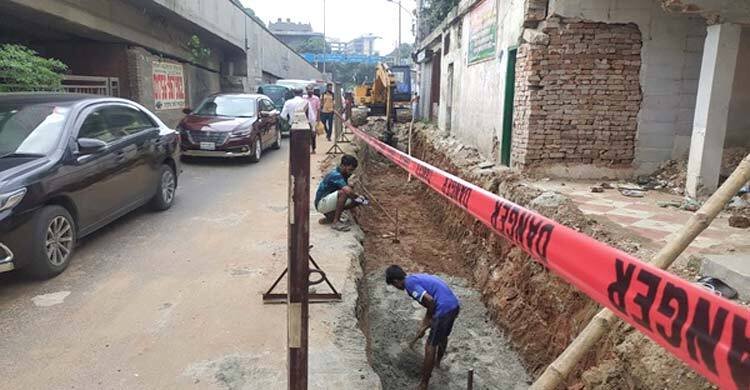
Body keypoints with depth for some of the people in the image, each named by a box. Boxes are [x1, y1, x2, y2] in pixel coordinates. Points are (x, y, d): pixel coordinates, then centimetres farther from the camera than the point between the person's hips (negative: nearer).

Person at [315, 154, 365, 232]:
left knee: (356, 201, 0)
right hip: (321, 203, -10)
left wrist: (358, 197, -9)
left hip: (330, 201, 10)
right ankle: (335, 222, -22)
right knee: (343, 193, -32)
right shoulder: (336, 175, -25)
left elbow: (348, 190, 10)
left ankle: (330, 217, 8)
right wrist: (358, 197, -20)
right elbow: (348, 191, -39)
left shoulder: (343, 174, 4)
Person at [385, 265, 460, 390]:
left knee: (430, 347, 3)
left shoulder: (409, 283, -8)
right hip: (454, 305, 9)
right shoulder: (417, 277, 20)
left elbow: (430, 300, -19)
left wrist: (430, 319, -1)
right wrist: (423, 325, 31)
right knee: (443, 336, 32)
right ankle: (437, 362, 57)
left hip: (444, 309, -9)